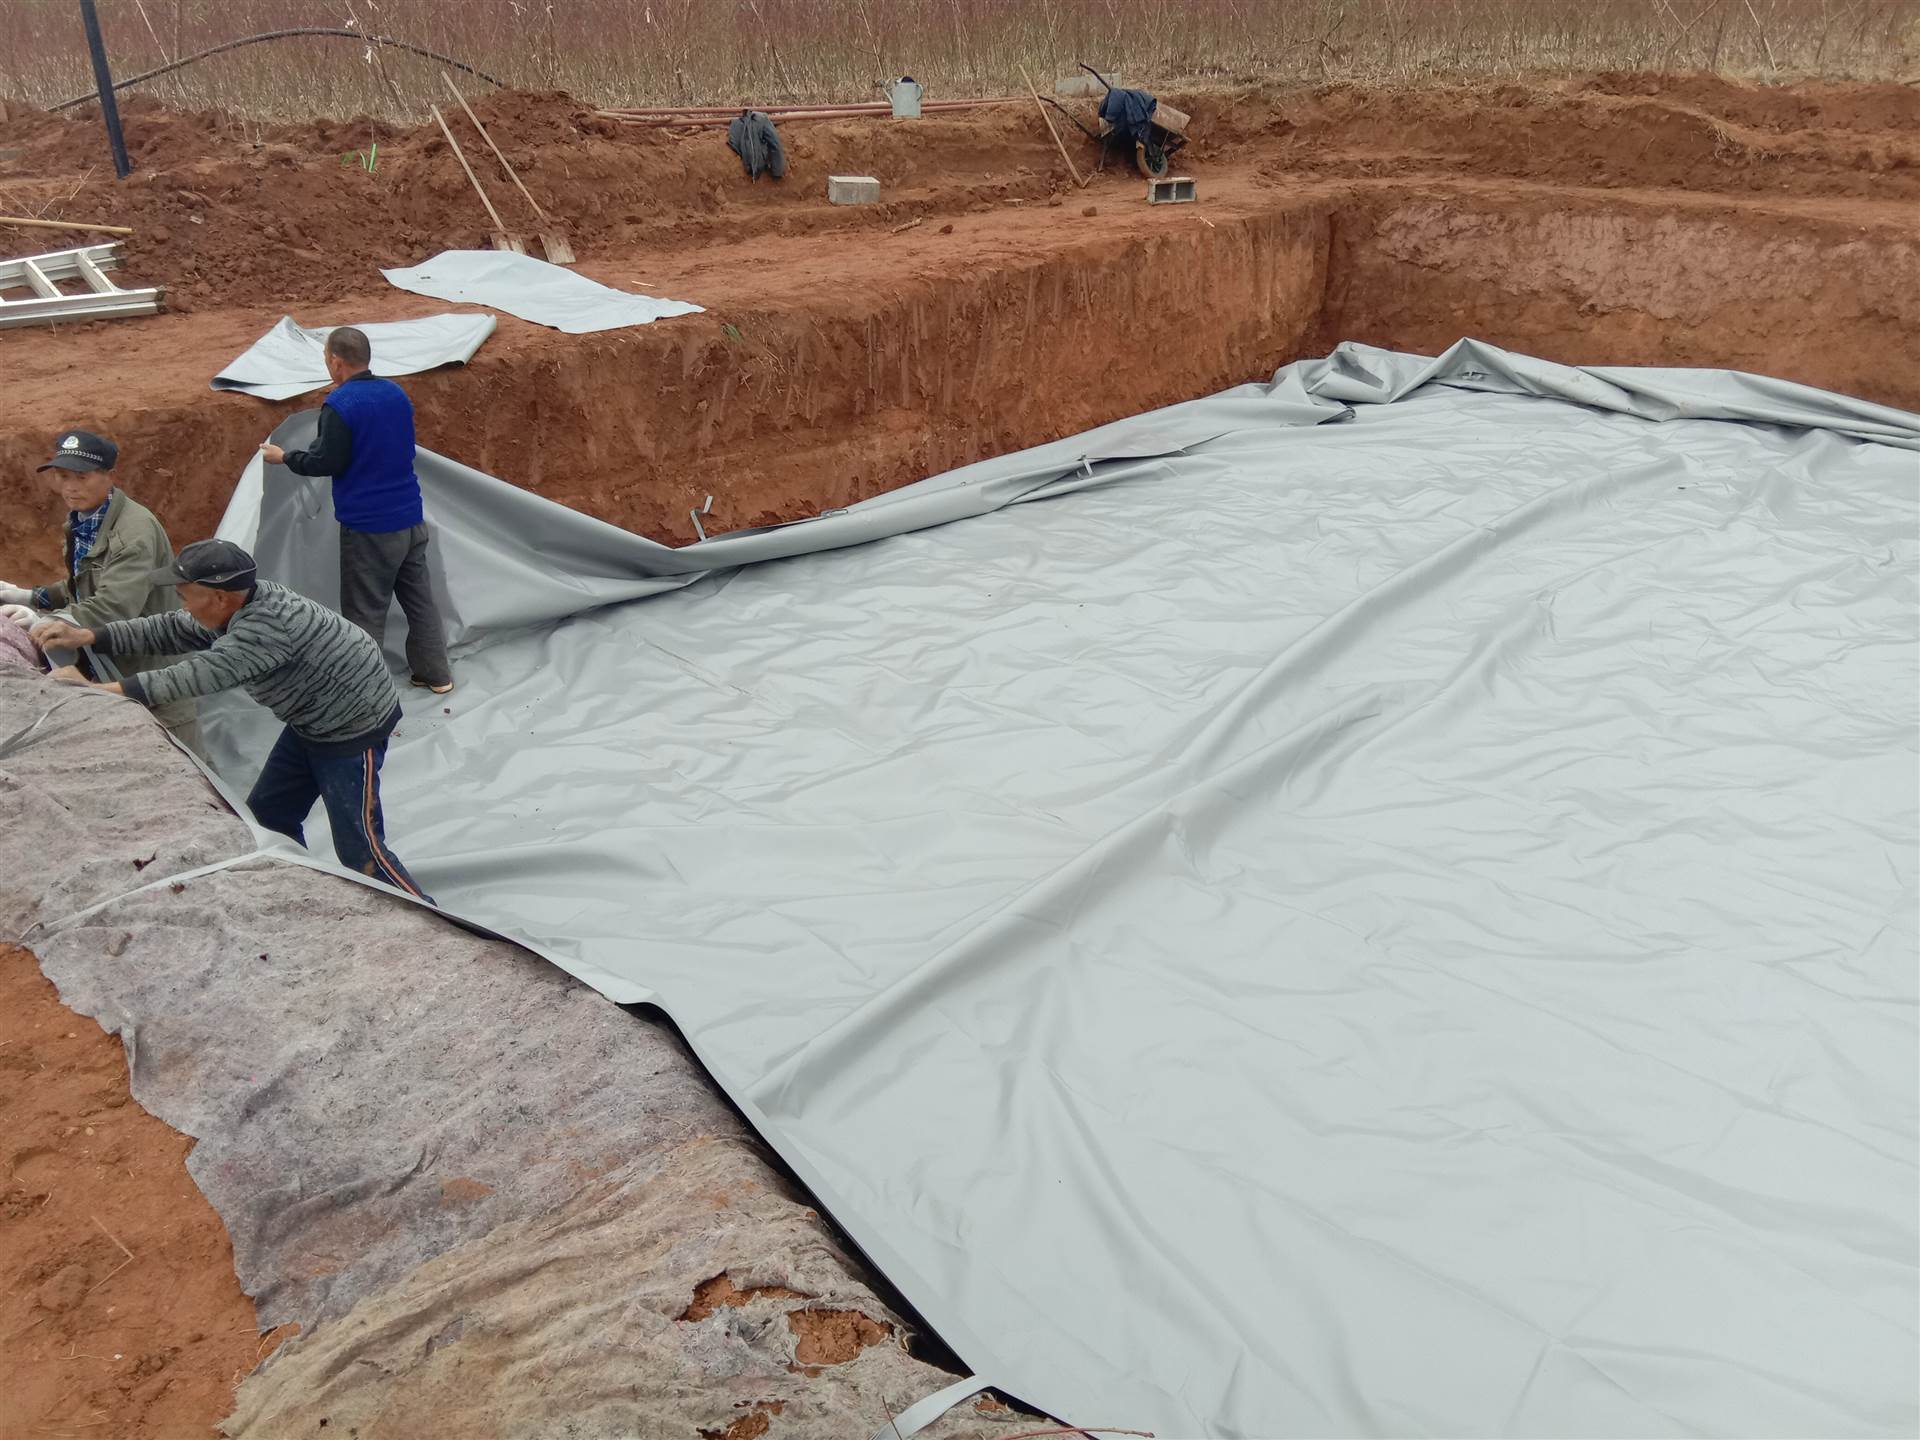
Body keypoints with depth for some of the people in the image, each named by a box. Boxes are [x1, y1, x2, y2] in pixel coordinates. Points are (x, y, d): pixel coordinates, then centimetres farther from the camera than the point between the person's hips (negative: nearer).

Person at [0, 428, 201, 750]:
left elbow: (114, 608, -33)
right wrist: (27, 596, 9)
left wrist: (45, 623, -32)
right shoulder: (80, 521, 7)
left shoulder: (135, 531, -25)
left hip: (154, 661, -9)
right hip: (109, 666, 10)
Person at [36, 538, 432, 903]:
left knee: (359, 848, -8)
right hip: (313, 722, 10)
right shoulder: (236, 605, -4)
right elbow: (169, 629, 5)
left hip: (355, 725, -10)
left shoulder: (266, 623, -34)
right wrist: (89, 636, -6)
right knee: (266, 815, 17)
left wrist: (95, 690, -34)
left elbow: (201, 674, -38)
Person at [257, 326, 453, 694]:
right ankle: (435, 674, 24)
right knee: (419, 596, 16)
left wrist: (285, 457, 4)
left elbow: (326, 462, -14)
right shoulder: (397, 394, 7)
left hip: (367, 528, -7)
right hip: (410, 517, 7)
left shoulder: (339, 404, -16)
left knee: (365, 611, 2)